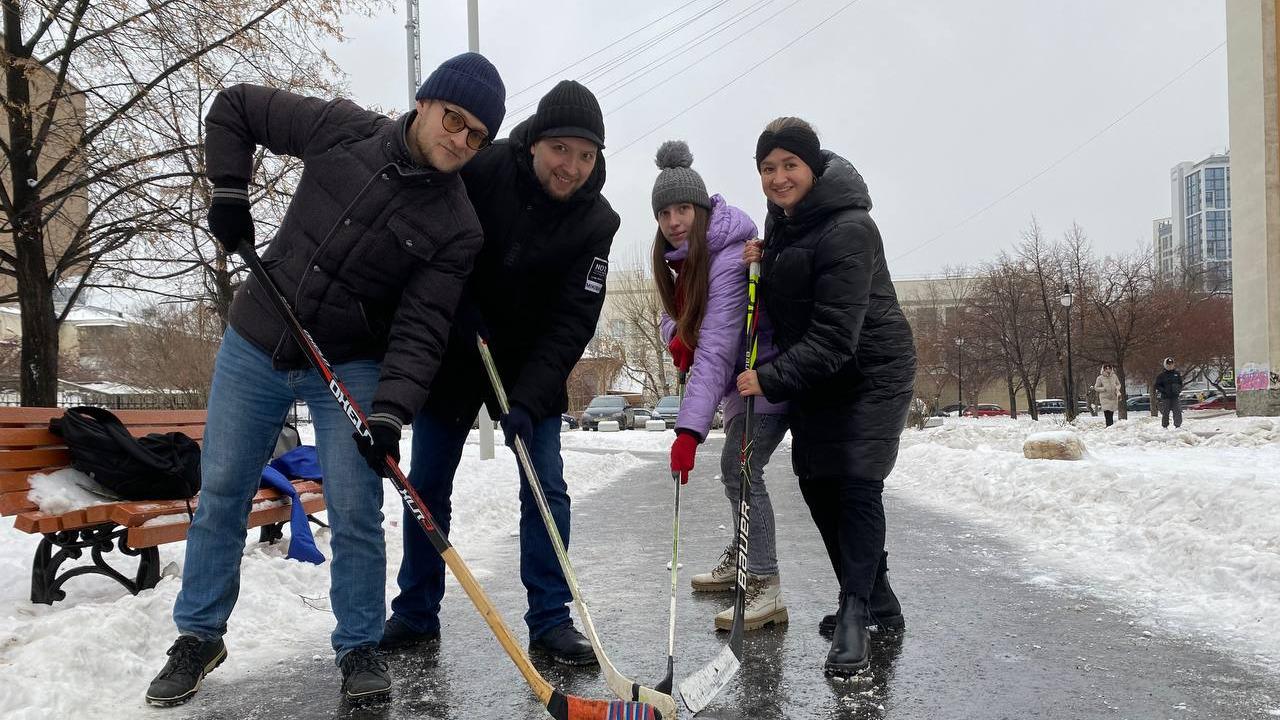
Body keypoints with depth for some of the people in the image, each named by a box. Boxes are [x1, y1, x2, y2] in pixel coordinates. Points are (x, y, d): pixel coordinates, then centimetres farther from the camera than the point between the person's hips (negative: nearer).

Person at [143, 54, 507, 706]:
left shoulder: (457, 229, -12)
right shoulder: (343, 129, -9)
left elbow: (421, 329, -16)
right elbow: (233, 108, 6)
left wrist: (390, 410, -27)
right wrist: (230, 194, -4)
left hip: (352, 367, -1)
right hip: (255, 346, 2)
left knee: (355, 512, -5)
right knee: (221, 494, 10)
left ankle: (359, 646, 16)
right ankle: (199, 635, 28)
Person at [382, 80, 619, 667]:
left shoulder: (595, 222, -14)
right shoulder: (480, 169, -18)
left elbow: (571, 323, -17)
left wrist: (528, 400, -26)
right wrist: (458, 308, -15)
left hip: (532, 366, 0)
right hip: (450, 354, 0)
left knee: (546, 487, -4)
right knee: (426, 485, 6)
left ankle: (549, 620, 8)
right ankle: (416, 614, 22)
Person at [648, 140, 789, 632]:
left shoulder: (729, 258, -29)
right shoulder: (684, 254, 1)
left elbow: (716, 351, -36)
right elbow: (675, 310, 12)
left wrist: (689, 429, -41)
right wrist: (677, 334, -14)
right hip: (743, 378, 10)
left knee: (738, 466, -17)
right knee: (737, 466, 21)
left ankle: (766, 590, -11)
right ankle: (741, 559, 40)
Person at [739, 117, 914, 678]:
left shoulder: (849, 230, -25)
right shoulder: (781, 218, 3)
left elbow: (834, 338, -28)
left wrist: (770, 379, -28)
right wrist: (761, 264, -4)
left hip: (870, 373, -9)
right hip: (812, 376, 9)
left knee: (855, 483, -15)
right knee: (817, 483, 9)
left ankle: (854, 617, -6)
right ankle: (876, 601, 24)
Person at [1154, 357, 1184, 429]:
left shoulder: (1177, 374, 10)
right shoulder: (1161, 375, 2)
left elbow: (1181, 383, 18)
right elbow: (1157, 385, 2)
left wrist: (1178, 388, -3)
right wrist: (1164, 390, -13)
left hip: (1175, 396, 2)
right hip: (1165, 397, -2)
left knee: (1177, 412, -1)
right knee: (1165, 413, 0)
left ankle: (1178, 425, 7)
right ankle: (1164, 427, 8)